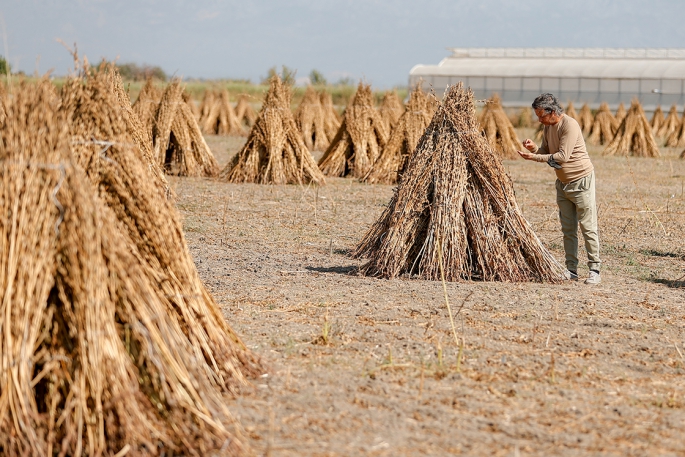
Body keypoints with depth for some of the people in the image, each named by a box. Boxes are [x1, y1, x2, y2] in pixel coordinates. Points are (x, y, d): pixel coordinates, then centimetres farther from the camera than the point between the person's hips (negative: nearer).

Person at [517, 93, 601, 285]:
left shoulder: (569, 125, -21)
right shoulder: (547, 127, 6)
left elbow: (562, 156, -26)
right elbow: (546, 152, 12)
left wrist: (535, 157, -25)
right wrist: (534, 148, -9)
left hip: (581, 180, -9)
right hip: (563, 182, 9)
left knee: (588, 227, -5)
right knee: (568, 229, 9)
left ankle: (594, 270, -2)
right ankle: (571, 270, 13)